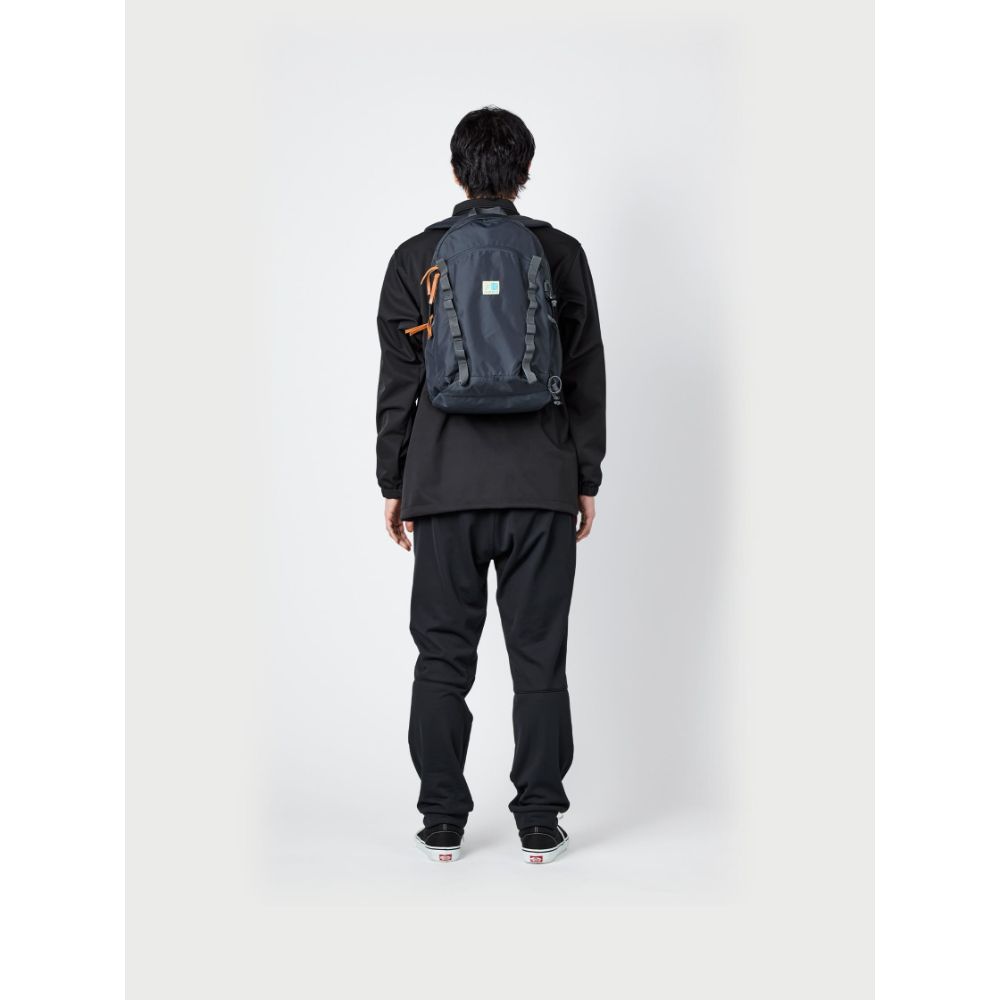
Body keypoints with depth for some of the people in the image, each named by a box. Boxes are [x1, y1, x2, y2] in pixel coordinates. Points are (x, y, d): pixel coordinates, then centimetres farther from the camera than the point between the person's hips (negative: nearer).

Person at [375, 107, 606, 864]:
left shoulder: (415, 259, 2)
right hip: (543, 488, 0)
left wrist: (393, 483, 10)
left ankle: (443, 826, 10)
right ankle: (540, 825, 9)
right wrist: (587, 480, 10)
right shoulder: (561, 254, 2)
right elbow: (587, 374, 3)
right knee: (539, 658, 5)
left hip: (443, 488, 0)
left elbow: (398, 381, 3)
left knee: (443, 659, 7)